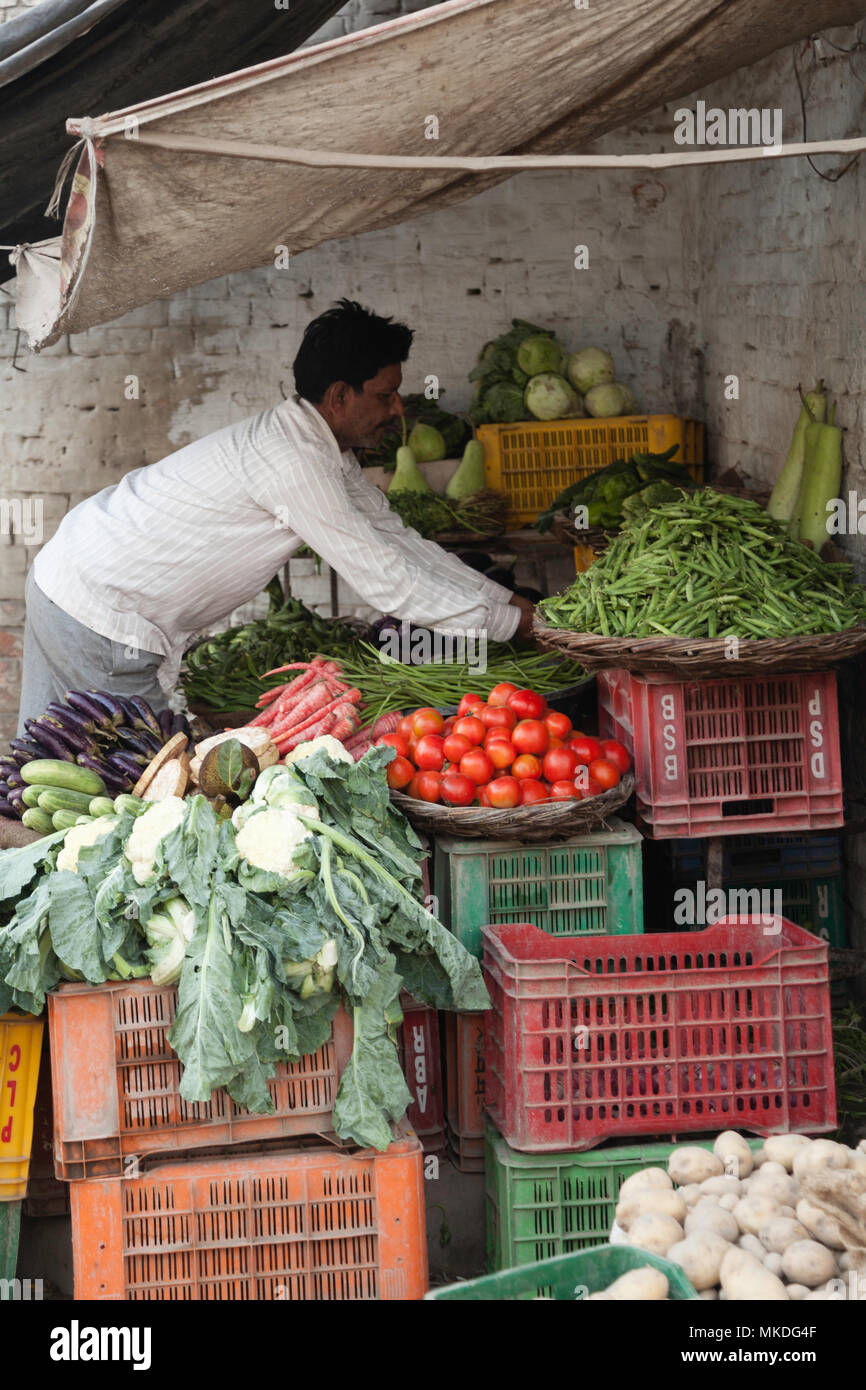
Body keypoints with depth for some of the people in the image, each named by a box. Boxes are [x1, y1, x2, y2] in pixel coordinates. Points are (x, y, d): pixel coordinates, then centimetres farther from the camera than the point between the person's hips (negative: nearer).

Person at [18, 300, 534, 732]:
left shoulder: (323, 447, 8)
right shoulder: (292, 459, -24)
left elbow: (395, 538, 12)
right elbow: (385, 581, -23)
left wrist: (508, 598, 7)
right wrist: (509, 621, -15)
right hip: (102, 614, -10)